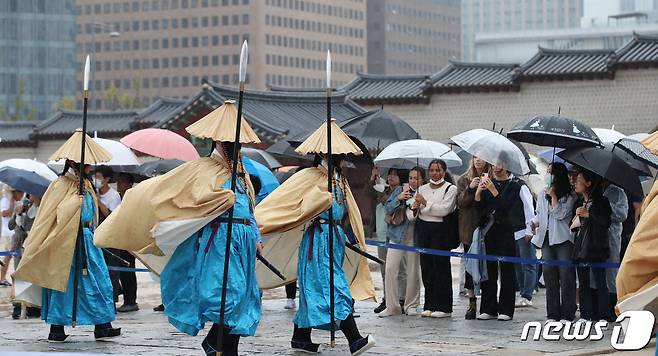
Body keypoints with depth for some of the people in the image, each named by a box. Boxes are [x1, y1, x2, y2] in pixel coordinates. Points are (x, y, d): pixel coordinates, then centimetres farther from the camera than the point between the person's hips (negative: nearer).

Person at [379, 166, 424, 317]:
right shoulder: (400, 190, 6)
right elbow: (388, 209, 3)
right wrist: (398, 198, -12)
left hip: (414, 238, -1)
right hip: (397, 236, 1)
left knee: (413, 272, 4)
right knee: (390, 269, -6)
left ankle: (410, 305, 17)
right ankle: (392, 306, 1)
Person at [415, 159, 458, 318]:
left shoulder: (450, 189, -1)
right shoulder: (422, 189, 15)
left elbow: (445, 209, -14)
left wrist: (426, 203, -13)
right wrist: (415, 208, -7)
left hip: (440, 229, -5)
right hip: (423, 228, 5)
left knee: (440, 265, -5)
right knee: (426, 266, 5)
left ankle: (443, 307, -1)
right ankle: (429, 305, 11)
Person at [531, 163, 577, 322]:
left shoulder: (570, 196, -2)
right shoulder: (543, 196, 16)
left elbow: (560, 214, -10)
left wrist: (553, 196, -8)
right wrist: (533, 224, 2)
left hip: (563, 239, -5)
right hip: (547, 239, 5)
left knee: (566, 276, -5)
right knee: (549, 276, 3)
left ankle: (567, 314, -2)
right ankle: (553, 313, 7)